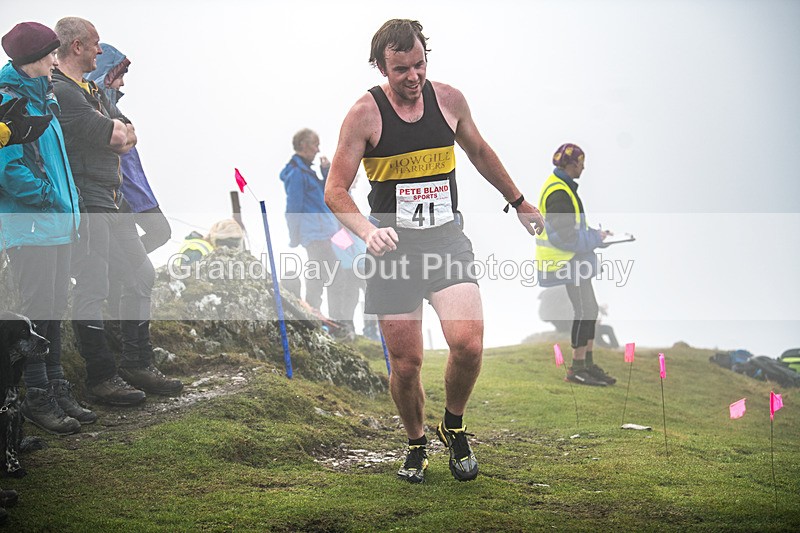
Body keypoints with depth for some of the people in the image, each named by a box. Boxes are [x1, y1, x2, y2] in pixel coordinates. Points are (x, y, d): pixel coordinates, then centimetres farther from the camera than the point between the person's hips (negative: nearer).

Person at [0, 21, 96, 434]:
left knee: (55, 309, 13)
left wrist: (69, 204, 15)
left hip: (58, 221, 9)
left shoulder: (43, 97, 16)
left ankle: (57, 389, 21)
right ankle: (37, 398, 3)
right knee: (37, 311, -4)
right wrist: (49, 196, -14)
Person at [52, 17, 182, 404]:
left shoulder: (93, 91, 20)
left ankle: (138, 365, 21)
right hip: (85, 203, -10)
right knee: (93, 290, -7)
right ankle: (101, 377, 2)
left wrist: (113, 133, -6)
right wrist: (115, 130, 5)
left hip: (113, 199, 10)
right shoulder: (60, 91, -13)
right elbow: (116, 137, -17)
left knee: (141, 275, 13)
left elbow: (129, 136, 14)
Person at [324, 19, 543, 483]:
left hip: (447, 240, 2)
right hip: (393, 248, -2)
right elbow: (335, 191, -7)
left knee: (468, 344, -18)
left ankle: (454, 425, 11)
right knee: (406, 365, -1)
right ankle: (417, 444, 27)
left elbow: (480, 152, 22)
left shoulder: (449, 100, 3)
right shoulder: (365, 113, -7)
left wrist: (519, 202, 31)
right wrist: (368, 231, -26)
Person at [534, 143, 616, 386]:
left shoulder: (561, 187, 16)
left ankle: (588, 364, 21)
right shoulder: (558, 193, -20)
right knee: (585, 312, -7)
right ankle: (577, 368, 0)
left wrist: (594, 233, 10)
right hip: (567, 262, -11)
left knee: (590, 311, 14)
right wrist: (596, 238, -12)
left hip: (573, 259, 11)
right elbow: (567, 236, -24)